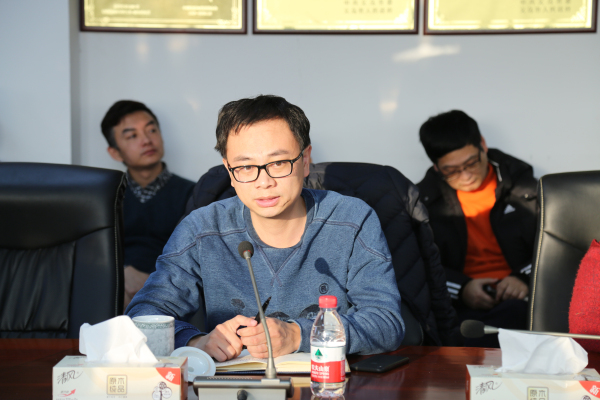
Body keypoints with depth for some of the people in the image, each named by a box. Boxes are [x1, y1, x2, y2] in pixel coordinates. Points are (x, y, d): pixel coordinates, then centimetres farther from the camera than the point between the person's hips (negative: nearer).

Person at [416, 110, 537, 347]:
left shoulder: (520, 183, 12)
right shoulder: (424, 198, 12)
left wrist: (525, 278, -6)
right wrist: (461, 287, -9)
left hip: (515, 298, 2)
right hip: (460, 306, -1)